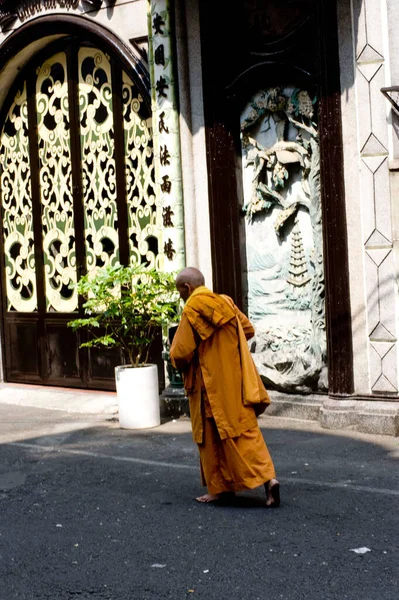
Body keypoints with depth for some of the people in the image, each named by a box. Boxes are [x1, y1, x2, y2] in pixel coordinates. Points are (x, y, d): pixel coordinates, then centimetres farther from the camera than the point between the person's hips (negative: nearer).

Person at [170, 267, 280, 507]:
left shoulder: (191, 311, -14)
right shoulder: (226, 302, 5)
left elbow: (181, 353, -15)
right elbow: (248, 329, 16)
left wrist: (177, 359, 7)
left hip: (212, 385, -6)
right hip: (237, 380, 6)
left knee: (213, 437, 6)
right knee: (245, 429, 8)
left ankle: (219, 488, 11)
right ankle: (268, 477, -4)